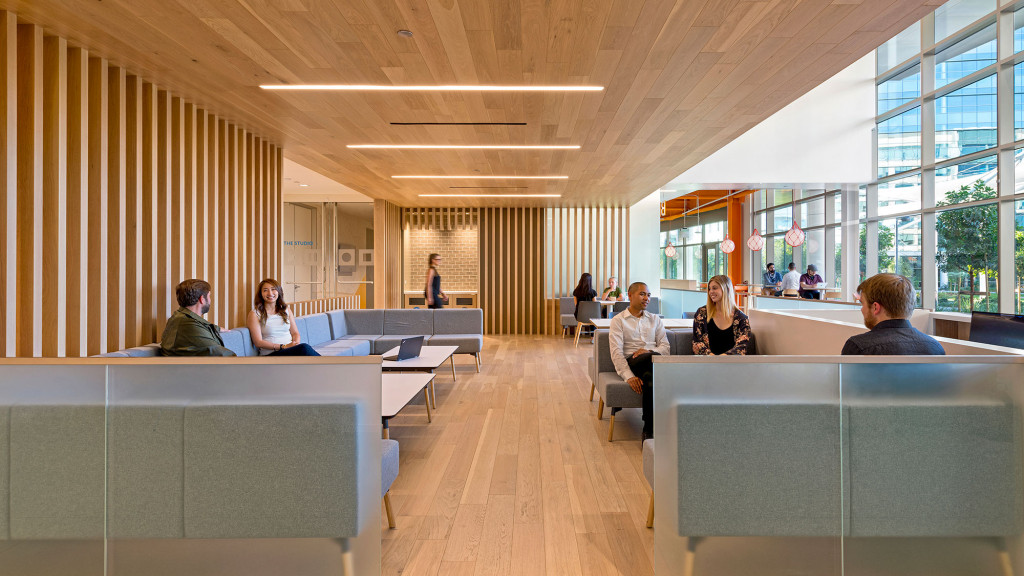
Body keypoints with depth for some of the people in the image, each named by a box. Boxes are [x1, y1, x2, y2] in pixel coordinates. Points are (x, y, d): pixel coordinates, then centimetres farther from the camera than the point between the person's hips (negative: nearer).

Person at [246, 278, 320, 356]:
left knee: (304, 348, -34)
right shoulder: (255, 314, 3)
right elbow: (258, 342, -4)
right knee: (305, 348, -34)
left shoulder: (286, 310, 18)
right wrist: (283, 347, -14)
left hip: (291, 349, 4)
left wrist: (296, 342, -7)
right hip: (271, 354, -4)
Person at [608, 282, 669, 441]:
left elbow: (665, 346, 14)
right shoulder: (618, 320, 12)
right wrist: (629, 376, -19)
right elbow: (616, 352, -2)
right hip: (631, 362, -3)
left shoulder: (655, 319, 26)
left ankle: (649, 430, -32)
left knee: (650, 377, -37)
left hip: (654, 361, 3)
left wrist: (649, 351, -11)